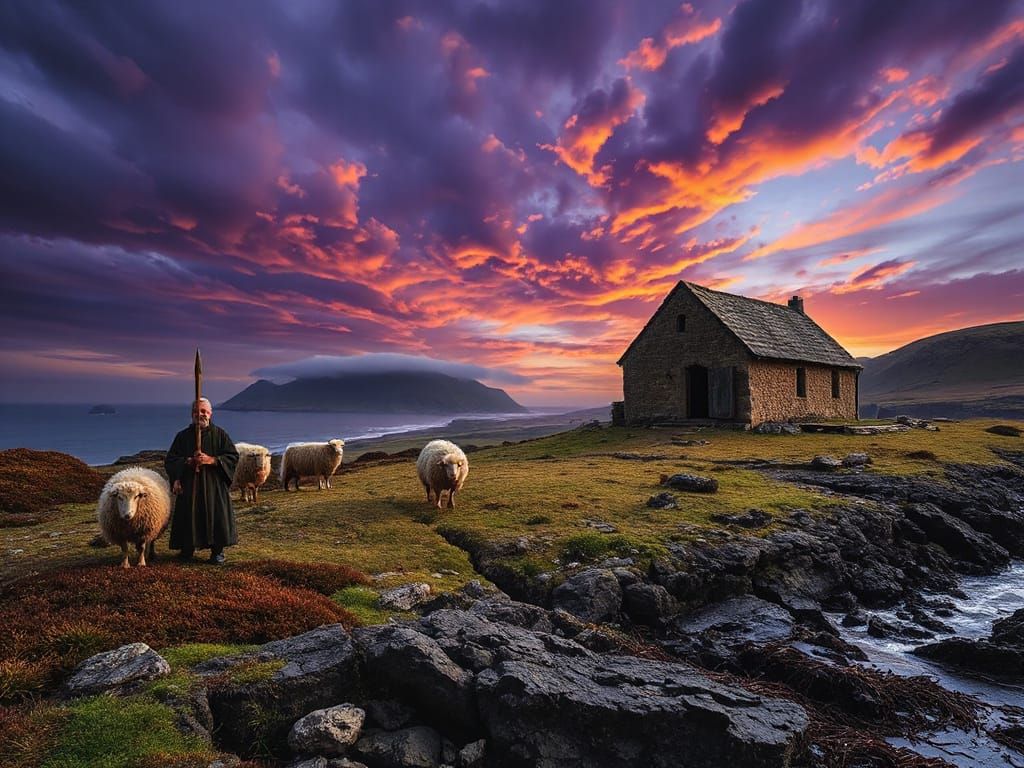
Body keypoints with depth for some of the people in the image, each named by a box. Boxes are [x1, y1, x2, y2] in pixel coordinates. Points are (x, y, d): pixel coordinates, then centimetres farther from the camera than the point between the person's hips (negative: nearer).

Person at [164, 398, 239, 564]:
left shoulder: (220, 434, 3)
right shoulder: (183, 436, 8)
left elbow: (233, 456, -3)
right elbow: (170, 461, 6)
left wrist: (211, 460, -16)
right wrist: (189, 461, -13)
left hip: (214, 487, -2)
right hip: (188, 487, 2)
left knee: (216, 517, -1)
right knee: (189, 517, 3)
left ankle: (217, 551, 11)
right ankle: (187, 549, 20)